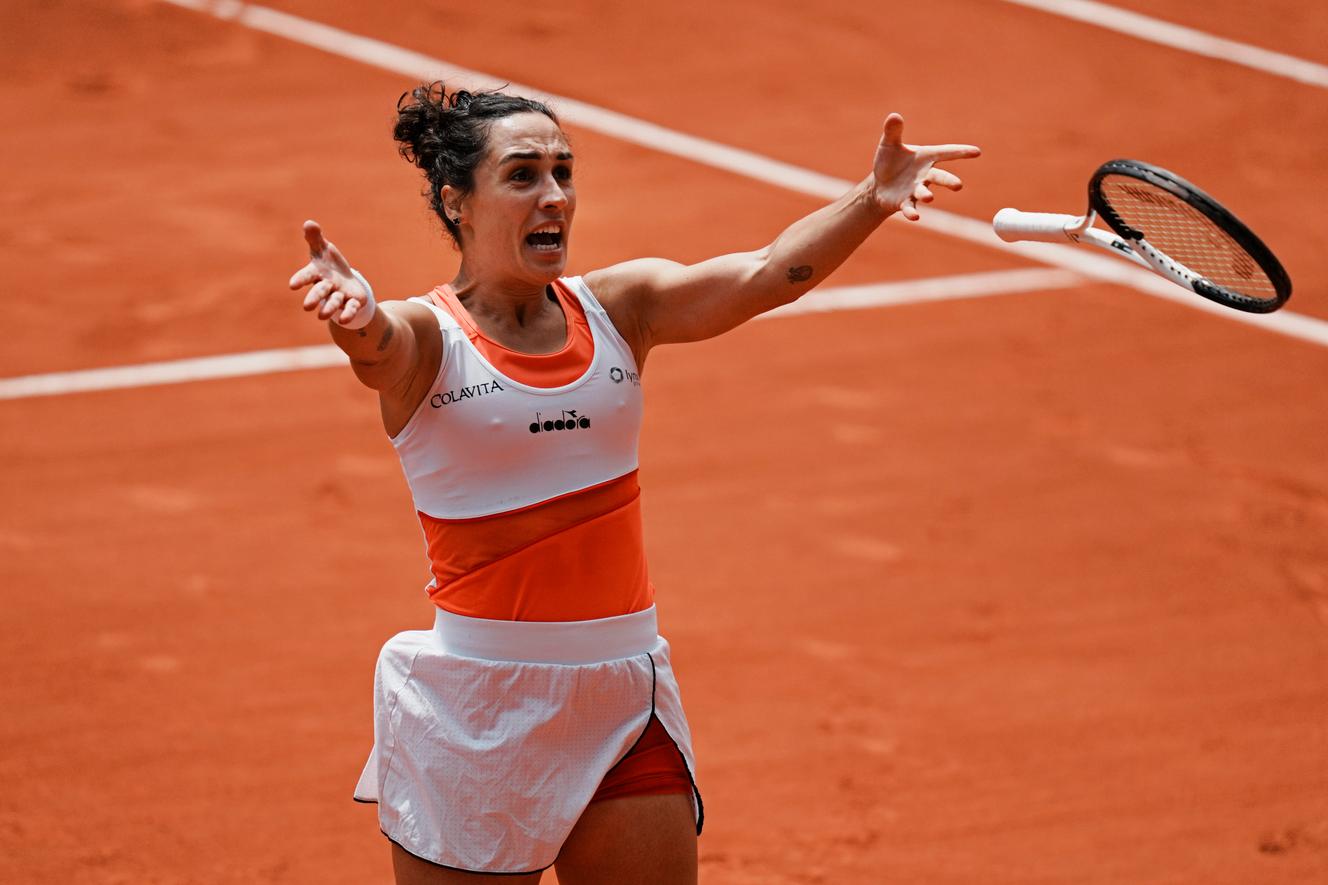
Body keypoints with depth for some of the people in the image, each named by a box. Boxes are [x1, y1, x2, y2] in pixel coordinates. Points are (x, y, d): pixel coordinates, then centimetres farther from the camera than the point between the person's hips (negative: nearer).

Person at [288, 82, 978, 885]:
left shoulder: (616, 308, 3)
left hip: (625, 701, 4)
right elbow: (382, 343, -31)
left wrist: (870, 202, -28)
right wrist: (358, 318, -55)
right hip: (474, 718, -4)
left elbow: (763, 276, -10)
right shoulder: (424, 340, -7)